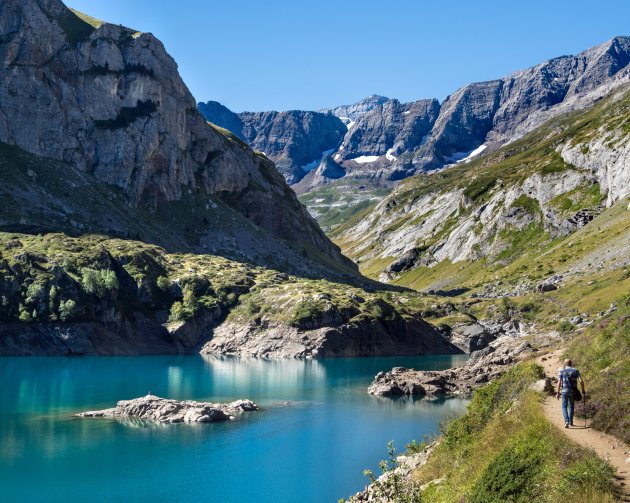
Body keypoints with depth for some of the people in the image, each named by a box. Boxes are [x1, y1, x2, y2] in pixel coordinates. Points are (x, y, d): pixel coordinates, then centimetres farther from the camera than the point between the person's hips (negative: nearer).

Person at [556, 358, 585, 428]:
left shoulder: (561, 371, 1)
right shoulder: (575, 370, 4)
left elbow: (559, 382, -6)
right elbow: (581, 381, -6)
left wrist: (558, 392, -2)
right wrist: (583, 390, 4)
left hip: (564, 391, -1)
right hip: (573, 391, 1)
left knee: (564, 406, 7)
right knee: (571, 406, 18)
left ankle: (566, 421, -12)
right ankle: (570, 422, 19)